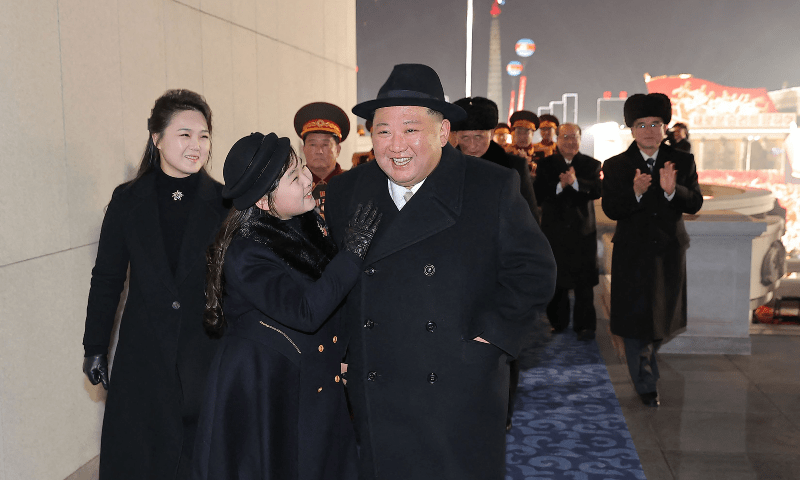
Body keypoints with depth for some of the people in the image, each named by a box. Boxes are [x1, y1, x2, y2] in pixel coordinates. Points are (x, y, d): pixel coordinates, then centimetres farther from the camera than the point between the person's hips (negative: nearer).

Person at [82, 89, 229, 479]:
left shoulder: (225, 203, -2)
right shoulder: (127, 200, 1)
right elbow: (107, 278, 6)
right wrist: (95, 347, 6)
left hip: (209, 352, -1)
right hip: (145, 356, 1)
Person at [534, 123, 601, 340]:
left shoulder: (591, 165, 5)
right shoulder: (546, 164, 6)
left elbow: (597, 191, -11)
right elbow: (538, 194, -5)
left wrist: (576, 182, -26)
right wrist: (560, 185, -20)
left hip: (582, 230, -1)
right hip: (554, 230, 1)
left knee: (584, 281, 0)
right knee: (556, 279, 8)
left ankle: (585, 324, 8)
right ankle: (558, 321, 22)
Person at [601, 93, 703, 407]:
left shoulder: (683, 162, 2)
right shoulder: (615, 166, -3)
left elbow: (695, 204, -6)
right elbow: (610, 210, -11)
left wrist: (672, 190, -26)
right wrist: (635, 193, -29)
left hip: (669, 252, 2)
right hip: (632, 254, -2)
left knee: (663, 314, 15)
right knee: (636, 318, 0)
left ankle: (647, 357, 44)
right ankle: (646, 384, 14)